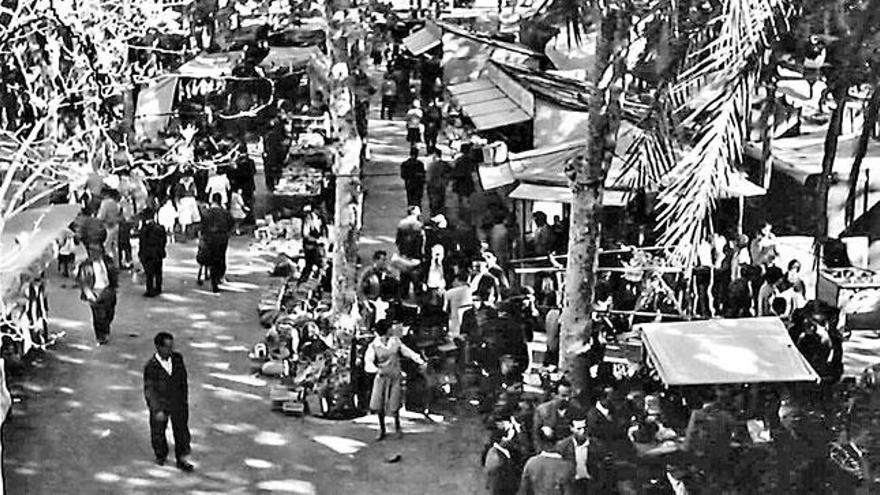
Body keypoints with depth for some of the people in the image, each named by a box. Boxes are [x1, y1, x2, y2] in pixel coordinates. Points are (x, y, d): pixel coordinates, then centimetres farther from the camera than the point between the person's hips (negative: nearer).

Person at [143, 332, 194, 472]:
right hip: (160, 404, -3)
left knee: (181, 430, 6)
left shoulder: (177, 358, -8)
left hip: (178, 402, 3)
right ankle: (161, 455, 40)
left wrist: (185, 397, 13)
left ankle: (182, 460, 18)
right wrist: (157, 410, -21)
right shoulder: (151, 367, -21)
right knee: (158, 431, 15)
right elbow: (149, 390, -18)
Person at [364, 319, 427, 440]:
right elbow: (368, 362, -18)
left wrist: (421, 361, 1)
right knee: (378, 403, -5)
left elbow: (407, 352, 11)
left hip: (395, 376, 1)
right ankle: (382, 429, 15)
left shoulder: (395, 341, 5)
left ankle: (397, 426, 21)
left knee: (394, 405, -5)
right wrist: (377, 369, -37)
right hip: (381, 376, -1)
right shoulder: (373, 346, -6)